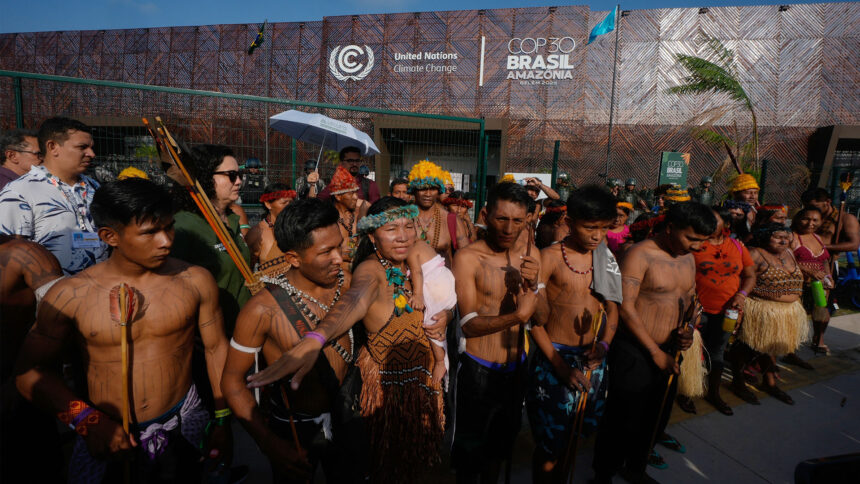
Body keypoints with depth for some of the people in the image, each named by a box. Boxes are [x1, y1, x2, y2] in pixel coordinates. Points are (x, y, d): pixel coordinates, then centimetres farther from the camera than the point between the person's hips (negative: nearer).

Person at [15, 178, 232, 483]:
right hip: (106, 436, 0)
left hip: (182, 430, 1)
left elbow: (216, 348, -1)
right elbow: (29, 370, -2)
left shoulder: (195, 281, -9)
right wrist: (87, 420, -13)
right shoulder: (69, 295, -10)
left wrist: (223, 423, 3)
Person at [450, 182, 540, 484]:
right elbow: (469, 325, -22)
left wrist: (533, 285, -21)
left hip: (516, 367, 5)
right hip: (479, 370, -5)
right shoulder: (468, 258, -18)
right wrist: (518, 315, -32)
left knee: (500, 445, 25)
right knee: (470, 450, 13)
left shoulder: (529, 256, -1)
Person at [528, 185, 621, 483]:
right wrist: (560, 365, -16)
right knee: (549, 447, 5)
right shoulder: (549, 258, -10)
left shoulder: (606, 259, 6)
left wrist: (604, 344, -9)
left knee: (570, 442, 18)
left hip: (592, 360, 5)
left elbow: (613, 309, 10)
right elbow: (534, 318, -10)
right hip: (555, 358, -4)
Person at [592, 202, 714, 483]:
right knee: (623, 422, 4)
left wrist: (688, 328, 0)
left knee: (655, 418, 20)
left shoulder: (688, 258, 9)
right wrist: (655, 352, -16)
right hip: (635, 353, -7)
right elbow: (626, 308, -19)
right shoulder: (640, 255, -16)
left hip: (668, 352, 8)